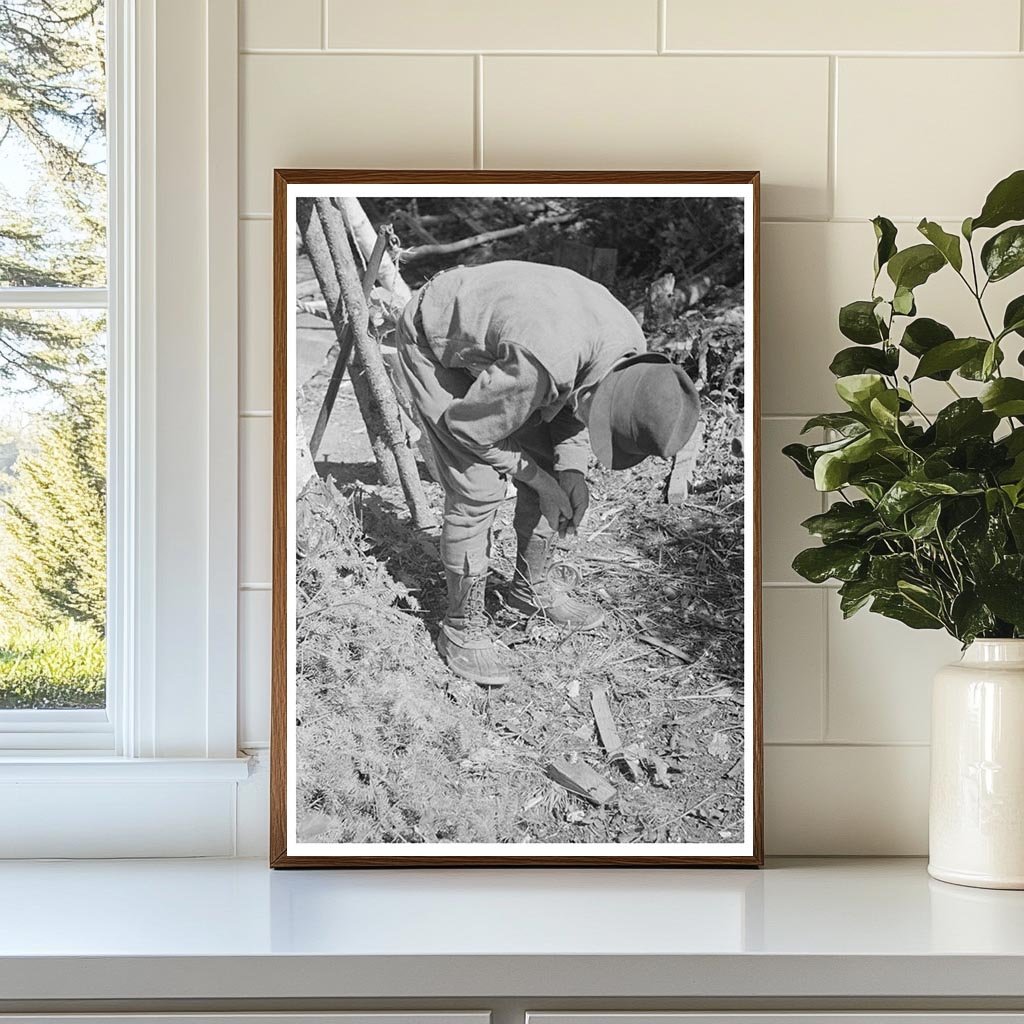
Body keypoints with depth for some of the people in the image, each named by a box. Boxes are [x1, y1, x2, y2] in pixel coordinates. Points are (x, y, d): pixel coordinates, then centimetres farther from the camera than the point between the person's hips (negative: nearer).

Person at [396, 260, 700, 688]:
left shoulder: (630, 349, -19)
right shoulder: (537, 368, -42)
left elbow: (572, 399, 3)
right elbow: (468, 428, -25)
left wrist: (572, 468, -11)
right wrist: (535, 477, -15)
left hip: (487, 324, 7)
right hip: (434, 343, -7)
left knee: (549, 461, 6)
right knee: (478, 488, -14)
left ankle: (531, 588, 26)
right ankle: (462, 628, 0)